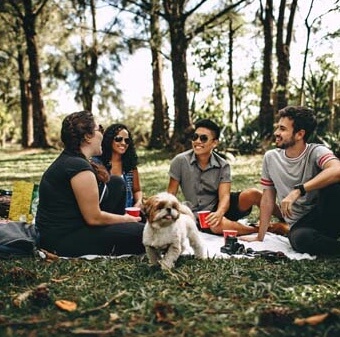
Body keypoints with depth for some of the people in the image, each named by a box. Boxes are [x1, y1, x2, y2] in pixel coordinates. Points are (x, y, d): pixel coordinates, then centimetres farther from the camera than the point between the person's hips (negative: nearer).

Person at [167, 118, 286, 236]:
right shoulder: (180, 161, -10)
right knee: (218, 225, -37)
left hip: (220, 207, 2)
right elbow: (171, 194, -4)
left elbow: (224, 196, -16)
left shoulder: (223, 166, -6)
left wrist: (219, 213, -38)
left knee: (253, 194, -24)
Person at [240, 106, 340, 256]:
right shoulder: (270, 158, 3)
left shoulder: (316, 152, -9)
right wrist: (260, 237, 8)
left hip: (325, 216, -2)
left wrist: (298, 191, -35)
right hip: (299, 225, 2)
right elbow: (268, 198, 9)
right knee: (300, 239, -36)